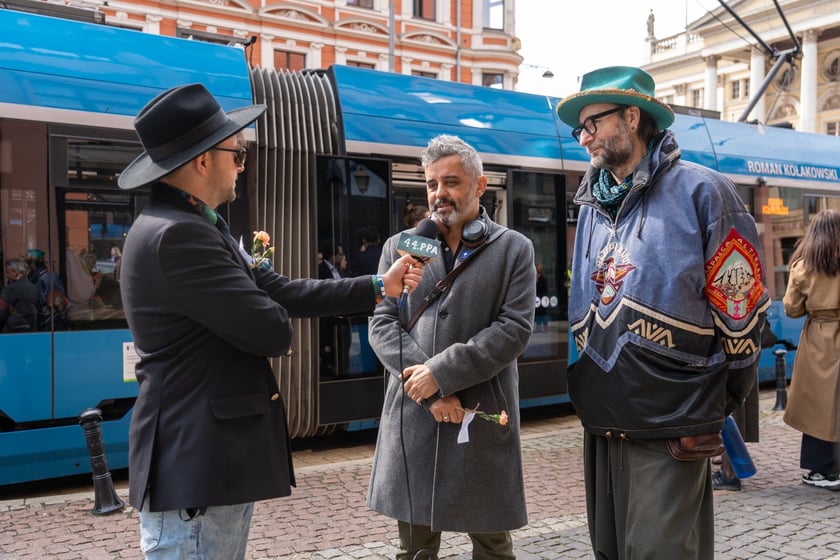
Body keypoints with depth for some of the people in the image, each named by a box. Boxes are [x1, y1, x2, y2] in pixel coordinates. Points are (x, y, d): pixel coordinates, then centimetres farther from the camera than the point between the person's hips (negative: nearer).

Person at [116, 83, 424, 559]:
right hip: (194, 464, -11)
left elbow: (281, 292, 12)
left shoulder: (199, 227, 12)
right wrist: (279, 328, 2)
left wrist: (379, 287, 12)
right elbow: (271, 328, -22)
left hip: (218, 458, 11)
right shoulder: (176, 234, -22)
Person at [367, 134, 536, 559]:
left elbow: (515, 328, -8)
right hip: (412, 418, 2)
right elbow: (382, 324, 1)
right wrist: (429, 391, -12)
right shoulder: (399, 248, 9)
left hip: (484, 419, -2)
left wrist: (442, 372, -15)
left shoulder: (513, 249, 3)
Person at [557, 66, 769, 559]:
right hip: (602, 425, 7)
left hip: (672, 432, -7)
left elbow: (741, 308, -9)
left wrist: (719, 404, -2)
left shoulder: (701, 192, -9)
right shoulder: (592, 207, 10)